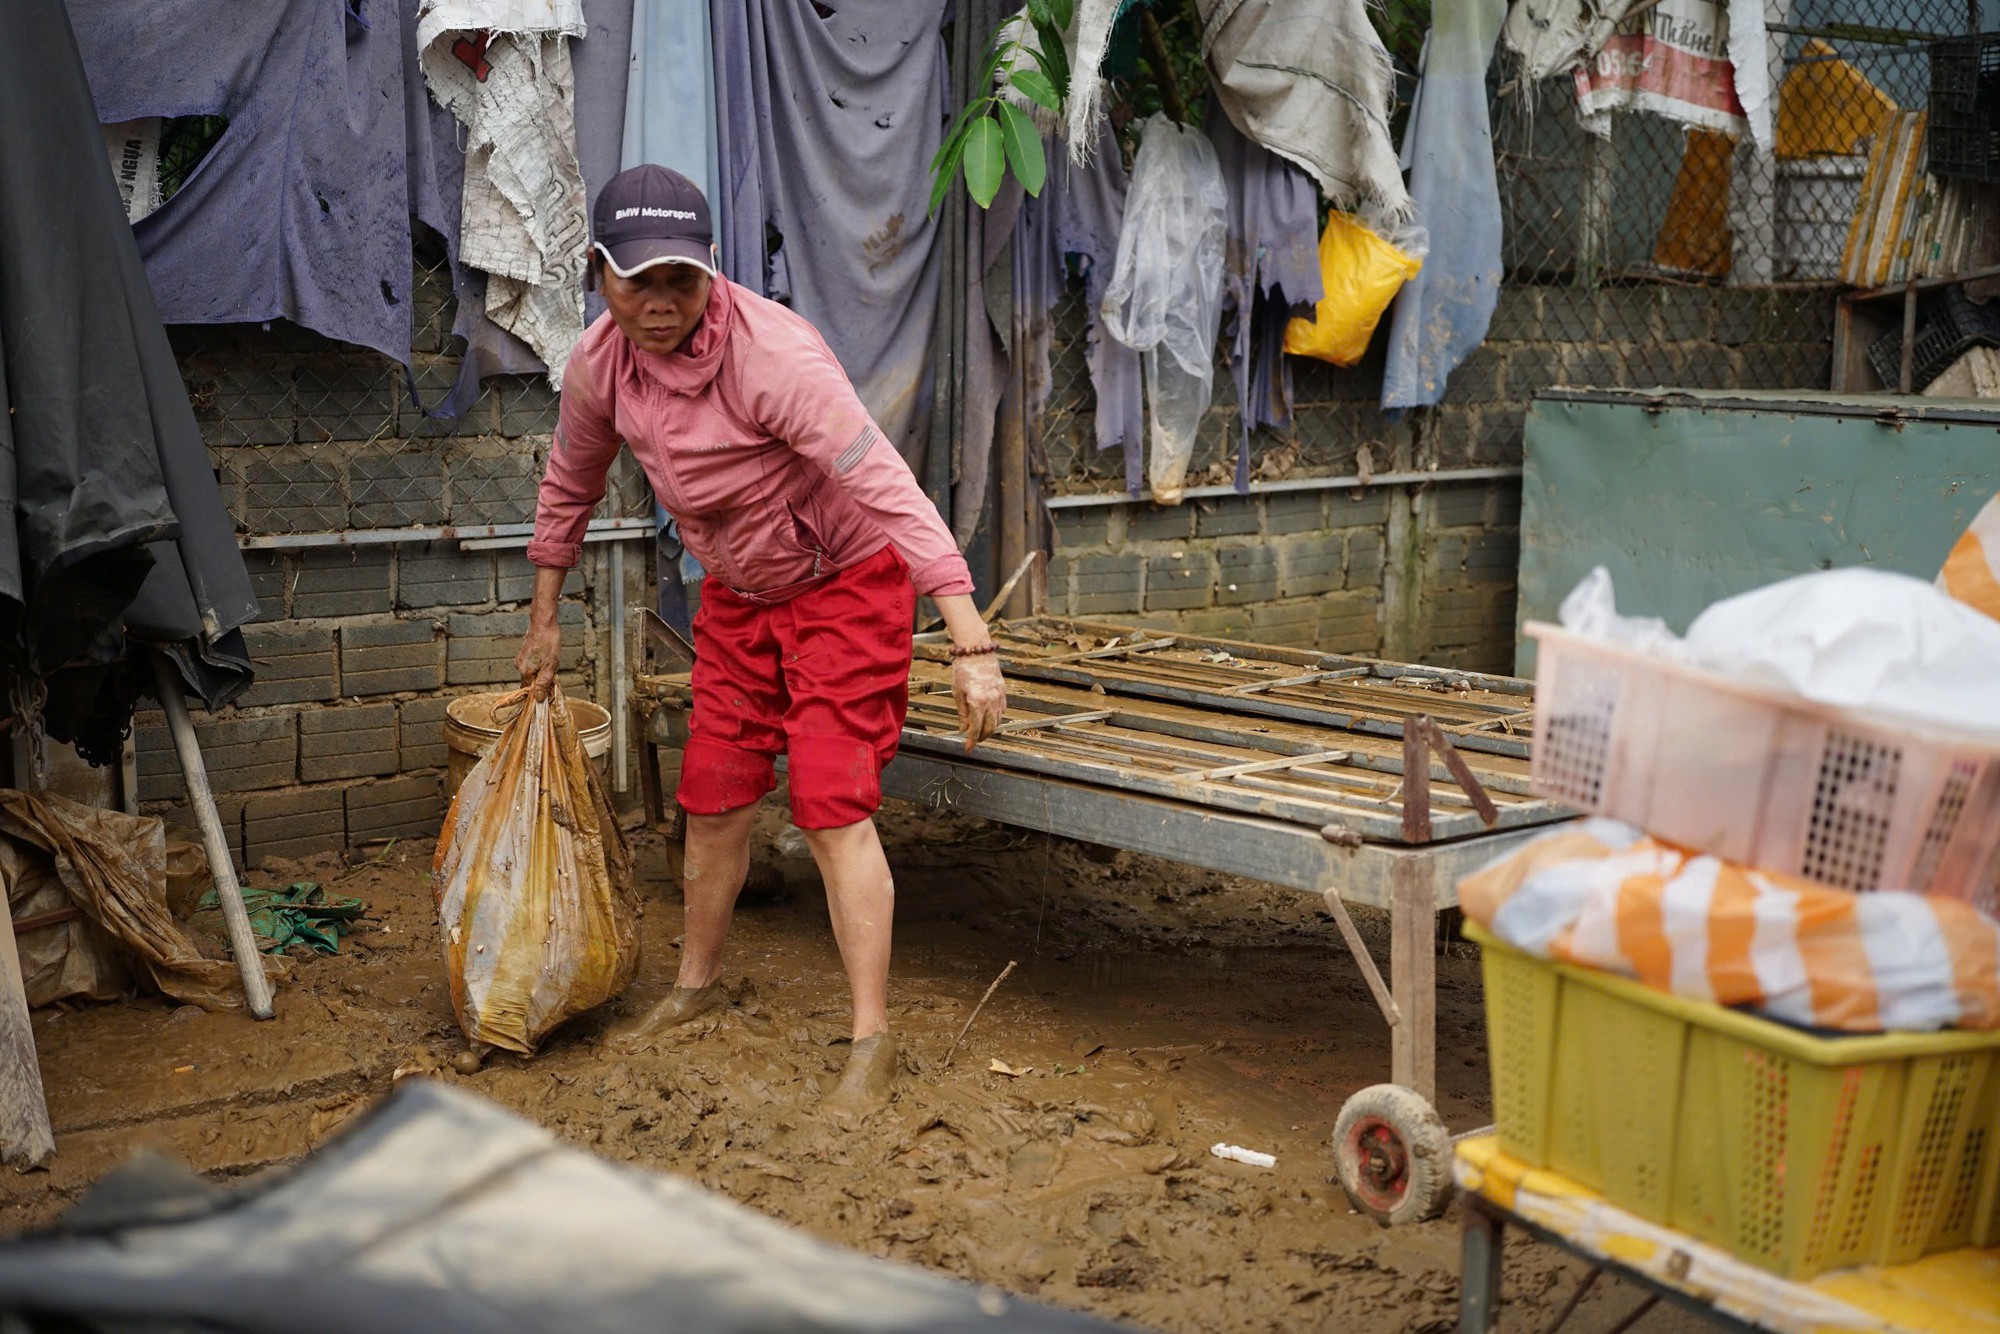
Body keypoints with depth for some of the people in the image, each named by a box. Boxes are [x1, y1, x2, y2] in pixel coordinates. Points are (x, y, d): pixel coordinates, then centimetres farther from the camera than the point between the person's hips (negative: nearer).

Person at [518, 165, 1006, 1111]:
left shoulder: (770, 352, -33)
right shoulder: (599, 364, -12)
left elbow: (887, 488, -40)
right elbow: (569, 486, 9)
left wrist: (971, 644, -46)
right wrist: (544, 620, 18)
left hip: (845, 581, -6)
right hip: (738, 592, 6)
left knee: (831, 807, -12)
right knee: (713, 800, 13)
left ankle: (872, 1039, -4)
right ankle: (697, 983, 35)